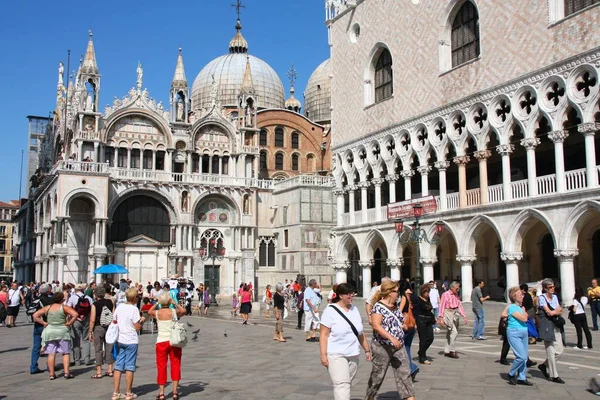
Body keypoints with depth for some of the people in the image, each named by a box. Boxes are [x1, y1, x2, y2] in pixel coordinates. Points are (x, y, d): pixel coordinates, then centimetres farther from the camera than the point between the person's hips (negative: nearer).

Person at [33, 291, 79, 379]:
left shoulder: (47, 308, 5)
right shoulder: (64, 307, -6)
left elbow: (35, 315, 1)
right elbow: (75, 314, -18)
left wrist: (44, 323, 2)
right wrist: (69, 323, -7)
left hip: (49, 332, 3)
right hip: (62, 331, -3)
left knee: (51, 354, 6)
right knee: (65, 353, 5)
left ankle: (51, 374, 7)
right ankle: (66, 372, -2)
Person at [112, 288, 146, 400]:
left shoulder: (119, 307, 3)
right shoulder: (134, 309, -13)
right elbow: (138, 328, -12)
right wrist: (142, 321, 5)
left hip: (119, 340, 5)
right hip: (131, 341, -5)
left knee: (118, 366, 9)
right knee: (129, 367, 3)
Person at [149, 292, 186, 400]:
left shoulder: (157, 313, -4)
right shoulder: (174, 312, -7)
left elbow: (149, 311, 20)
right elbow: (184, 311, 15)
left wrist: (157, 304, 17)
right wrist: (175, 303, 18)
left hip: (161, 342, 0)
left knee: (161, 367, 9)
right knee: (175, 365, 10)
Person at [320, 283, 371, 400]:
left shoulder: (354, 309, 10)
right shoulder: (330, 310, -9)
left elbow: (360, 333, 17)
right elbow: (324, 334, -12)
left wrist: (367, 350, 16)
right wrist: (323, 355, -17)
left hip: (353, 354, 6)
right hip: (336, 355, -6)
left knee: (347, 384, 12)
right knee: (342, 384, -14)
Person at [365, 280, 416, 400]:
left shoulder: (395, 306, 10)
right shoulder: (378, 306, -14)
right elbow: (376, 325, -24)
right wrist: (391, 338, -30)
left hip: (399, 346, 7)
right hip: (383, 347, -7)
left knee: (404, 372, 0)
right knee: (378, 374, 7)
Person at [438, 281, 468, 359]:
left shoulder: (456, 295, 14)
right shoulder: (445, 294, -7)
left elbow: (460, 306, 16)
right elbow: (442, 306, -9)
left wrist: (464, 317, 11)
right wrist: (441, 318, -14)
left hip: (456, 314, 7)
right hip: (448, 313, -7)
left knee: (450, 333, 11)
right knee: (454, 332, -15)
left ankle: (447, 351, 18)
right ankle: (452, 351, -7)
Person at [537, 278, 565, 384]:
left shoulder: (555, 297, 15)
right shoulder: (542, 298, -7)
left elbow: (560, 311, 7)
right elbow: (549, 312, -13)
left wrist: (553, 312, -11)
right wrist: (557, 310, 3)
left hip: (556, 326, 7)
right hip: (547, 326, -7)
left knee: (559, 350, 5)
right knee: (550, 350, -3)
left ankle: (544, 365, 24)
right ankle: (554, 376, 5)